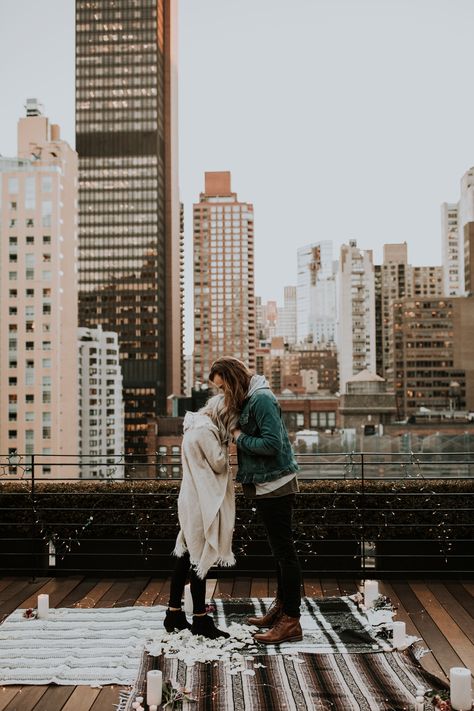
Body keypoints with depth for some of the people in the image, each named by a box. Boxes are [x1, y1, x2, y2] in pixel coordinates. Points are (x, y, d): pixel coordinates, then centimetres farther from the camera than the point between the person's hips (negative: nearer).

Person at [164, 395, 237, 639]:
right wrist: (223, 443, -1)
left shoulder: (197, 426, 15)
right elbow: (219, 464, -14)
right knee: (199, 558, -2)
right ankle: (200, 620, 6)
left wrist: (221, 439, 6)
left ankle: (174, 614, 19)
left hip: (192, 500, 10)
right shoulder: (205, 430, -17)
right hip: (201, 503, -10)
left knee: (186, 556, 13)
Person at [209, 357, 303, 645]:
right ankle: (282, 607, 30)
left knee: (285, 550, -5)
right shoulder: (247, 400, 12)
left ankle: (292, 621, 0)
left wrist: (240, 437, -13)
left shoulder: (262, 399, -18)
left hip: (277, 485, -10)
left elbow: (272, 443, -24)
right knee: (279, 550, 18)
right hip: (266, 486, 10)